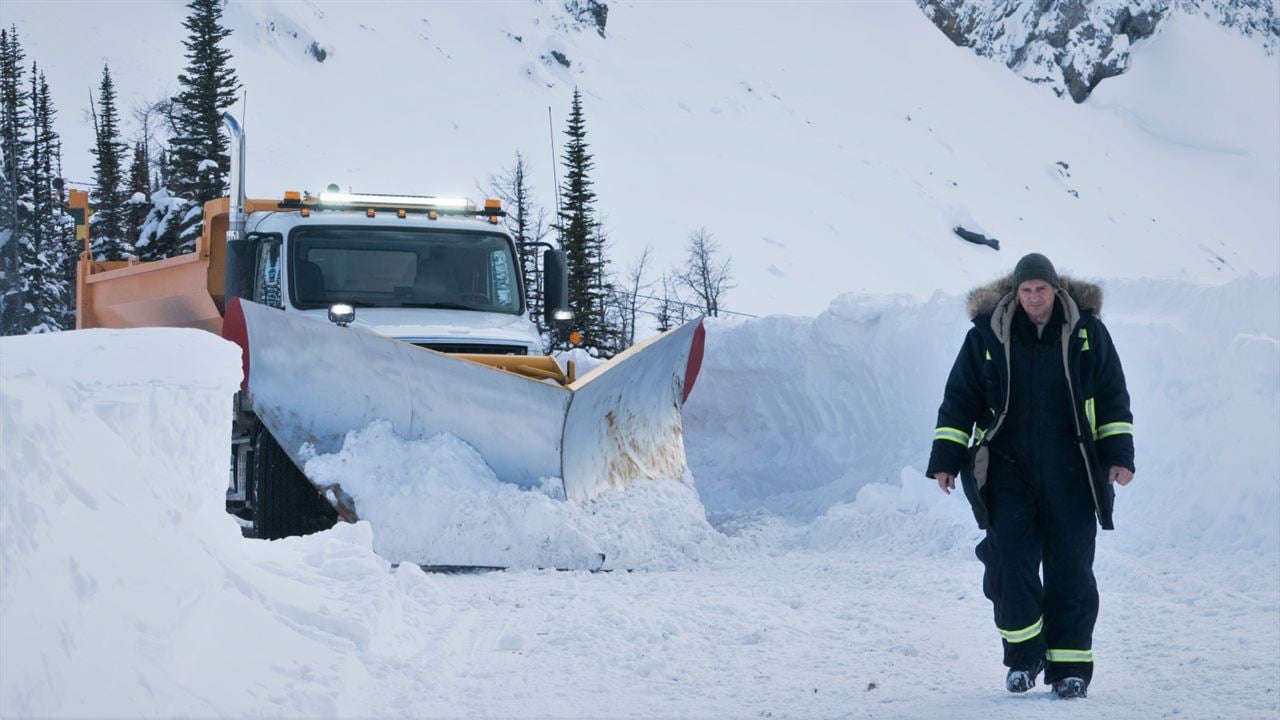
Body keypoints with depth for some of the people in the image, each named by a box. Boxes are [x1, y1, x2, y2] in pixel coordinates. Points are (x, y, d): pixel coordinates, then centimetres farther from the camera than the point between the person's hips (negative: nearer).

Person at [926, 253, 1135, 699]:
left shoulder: (1087, 332, 3)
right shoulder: (986, 336, 2)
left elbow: (1113, 398, 9)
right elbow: (960, 399, 8)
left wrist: (1118, 456, 1)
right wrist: (945, 459, 2)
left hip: (1069, 471, 0)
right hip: (1008, 467, 0)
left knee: (1070, 567, -1)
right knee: (1010, 561, -8)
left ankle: (1069, 664, 5)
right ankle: (1023, 656, 6)